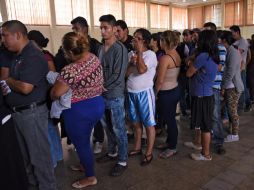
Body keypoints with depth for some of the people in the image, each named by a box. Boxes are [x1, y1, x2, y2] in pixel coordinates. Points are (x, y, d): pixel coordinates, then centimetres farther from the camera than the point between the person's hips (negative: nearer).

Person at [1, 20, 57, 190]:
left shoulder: (33, 56, -18)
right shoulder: (19, 56, 12)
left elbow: (26, 87, -25)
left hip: (32, 112, -10)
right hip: (18, 112, 10)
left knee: (39, 153, 4)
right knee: (25, 152, 23)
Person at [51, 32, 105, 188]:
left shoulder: (70, 71, -29)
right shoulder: (94, 58, -4)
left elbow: (56, 94, -19)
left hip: (79, 111, -8)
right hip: (98, 105, 8)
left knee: (81, 144, 13)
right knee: (84, 140, 27)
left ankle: (90, 177, 31)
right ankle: (85, 164, 48)